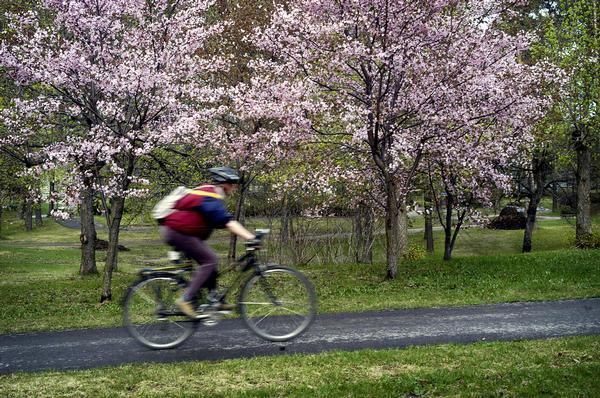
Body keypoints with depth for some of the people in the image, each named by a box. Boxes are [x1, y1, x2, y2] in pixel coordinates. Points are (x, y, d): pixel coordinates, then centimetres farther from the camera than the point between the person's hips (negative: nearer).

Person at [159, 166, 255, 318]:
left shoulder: (207, 193, 14)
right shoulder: (211, 197, -19)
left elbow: (224, 222, 16)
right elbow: (228, 223, -29)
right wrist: (251, 238, -33)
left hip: (175, 230, 10)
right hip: (175, 231, -10)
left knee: (209, 259, 9)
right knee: (209, 260, -13)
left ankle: (214, 301, 11)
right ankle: (186, 299, -12)